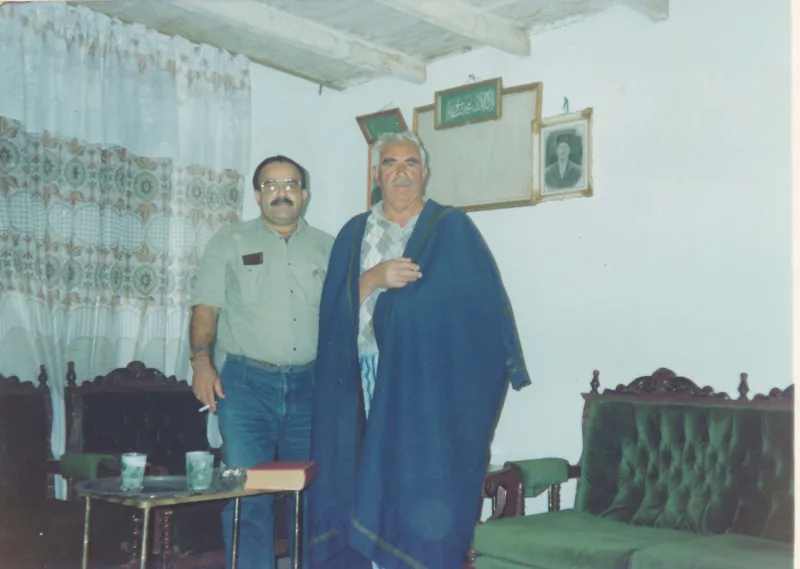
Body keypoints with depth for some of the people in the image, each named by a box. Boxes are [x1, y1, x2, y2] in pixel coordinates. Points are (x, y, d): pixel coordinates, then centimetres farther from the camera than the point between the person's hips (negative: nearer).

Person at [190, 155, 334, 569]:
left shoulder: (326, 247, 13)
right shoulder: (229, 242, 8)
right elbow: (207, 307, 2)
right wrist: (202, 360, -12)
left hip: (310, 385, 2)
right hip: (246, 383, -2)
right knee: (247, 495, -4)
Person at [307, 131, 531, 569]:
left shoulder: (453, 228, 4)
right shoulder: (354, 233, 13)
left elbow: (484, 302, -2)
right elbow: (334, 306, 3)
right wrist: (374, 278, -14)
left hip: (430, 380, -3)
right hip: (368, 380, 3)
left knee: (424, 482, -4)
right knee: (371, 481, 2)